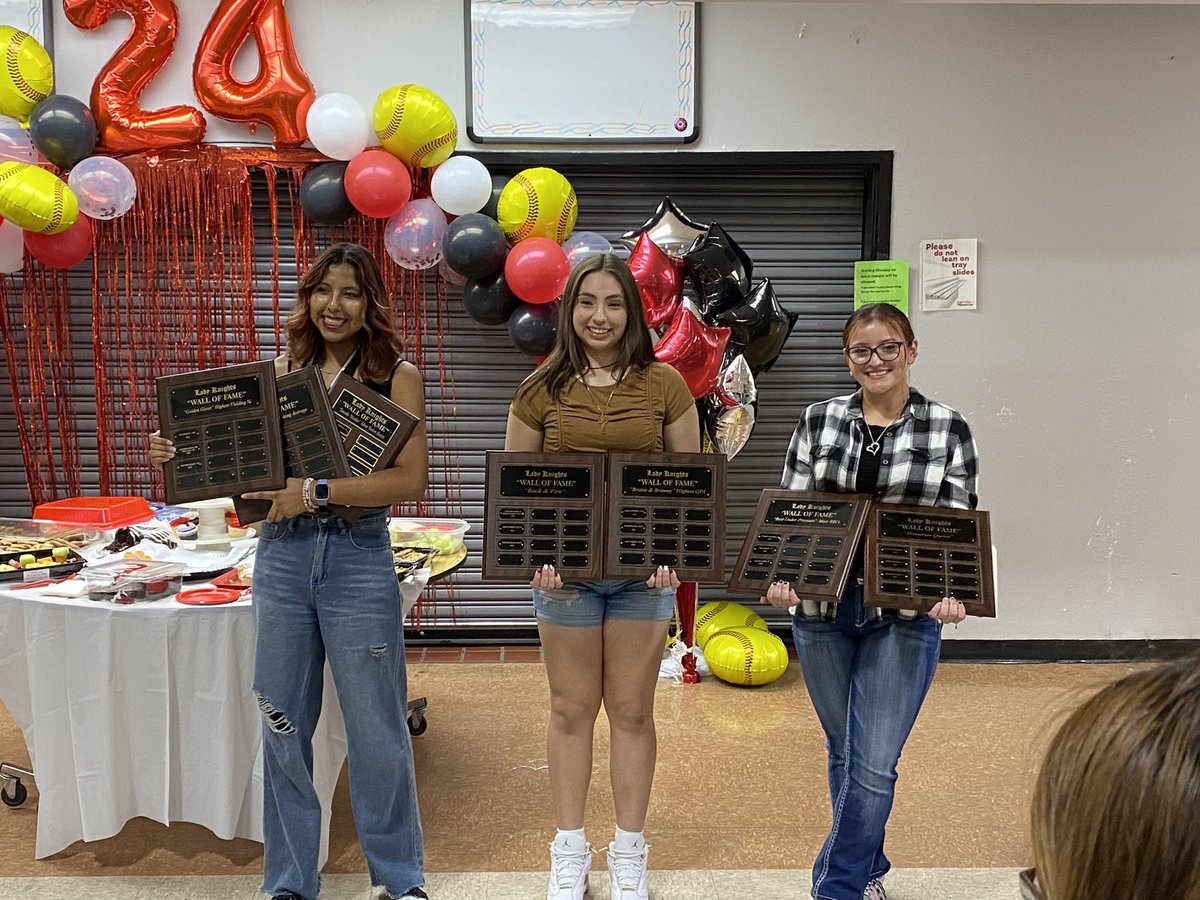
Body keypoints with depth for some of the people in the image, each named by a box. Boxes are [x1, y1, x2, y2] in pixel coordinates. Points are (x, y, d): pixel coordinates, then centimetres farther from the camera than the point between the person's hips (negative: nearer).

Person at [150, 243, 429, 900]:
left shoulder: (395, 375, -3)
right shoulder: (281, 370, 9)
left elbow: (412, 478, -13)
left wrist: (315, 492, -21)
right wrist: (185, 457, -4)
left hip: (359, 558, -4)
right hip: (281, 555, 4)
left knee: (375, 729, 6)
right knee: (283, 727, 12)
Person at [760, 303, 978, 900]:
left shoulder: (948, 430, -1)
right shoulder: (818, 422, 3)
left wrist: (951, 593, -21)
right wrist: (780, 577, -16)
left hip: (905, 614, -2)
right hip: (821, 609, 2)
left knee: (874, 766, -3)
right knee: (844, 754, 16)